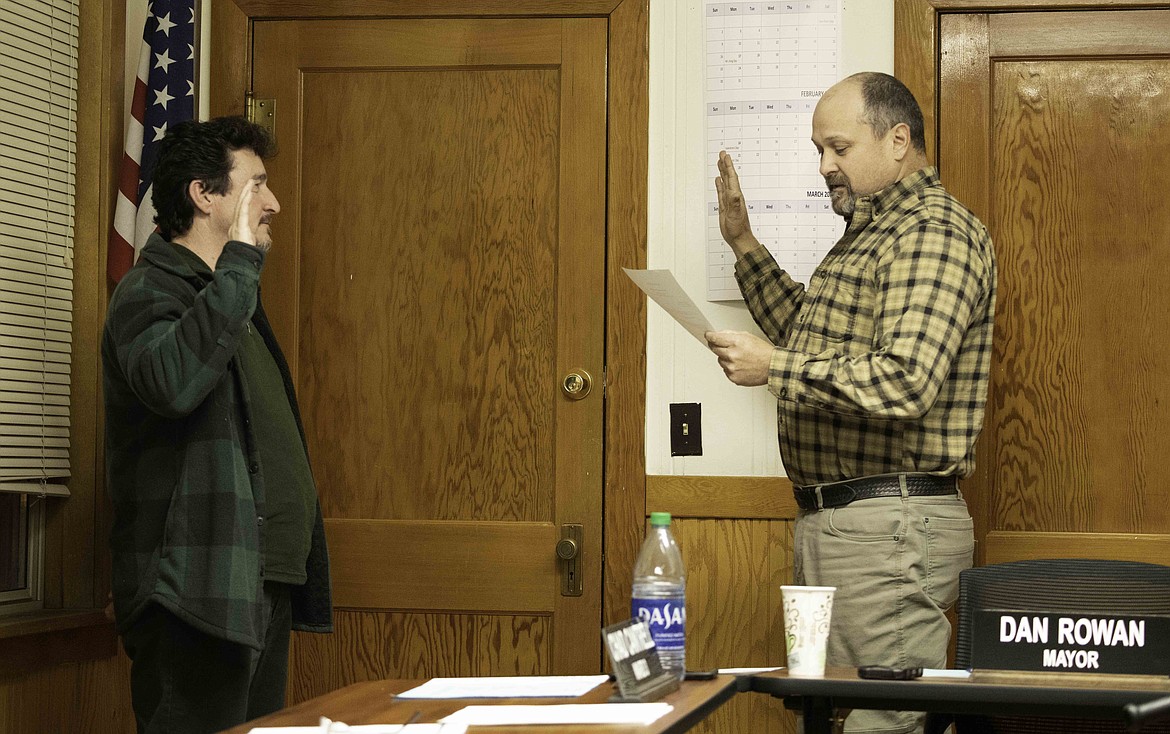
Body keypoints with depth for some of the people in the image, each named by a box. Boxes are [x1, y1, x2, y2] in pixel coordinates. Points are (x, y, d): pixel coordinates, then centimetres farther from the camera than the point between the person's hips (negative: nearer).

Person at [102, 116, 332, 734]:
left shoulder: (224, 295, 22)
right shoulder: (150, 291, -8)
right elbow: (173, 381, -32)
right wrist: (241, 259, -24)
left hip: (263, 585, 10)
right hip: (198, 590, -9)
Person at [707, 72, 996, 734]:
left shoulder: (934, 230, -13)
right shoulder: (869, 233, 20)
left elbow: (906, 381, -26)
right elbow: (814, 339, 32)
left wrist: (772, 367, -18)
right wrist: (745, 245, 25)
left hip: (889, 528, -10)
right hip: (834, 523, 10)